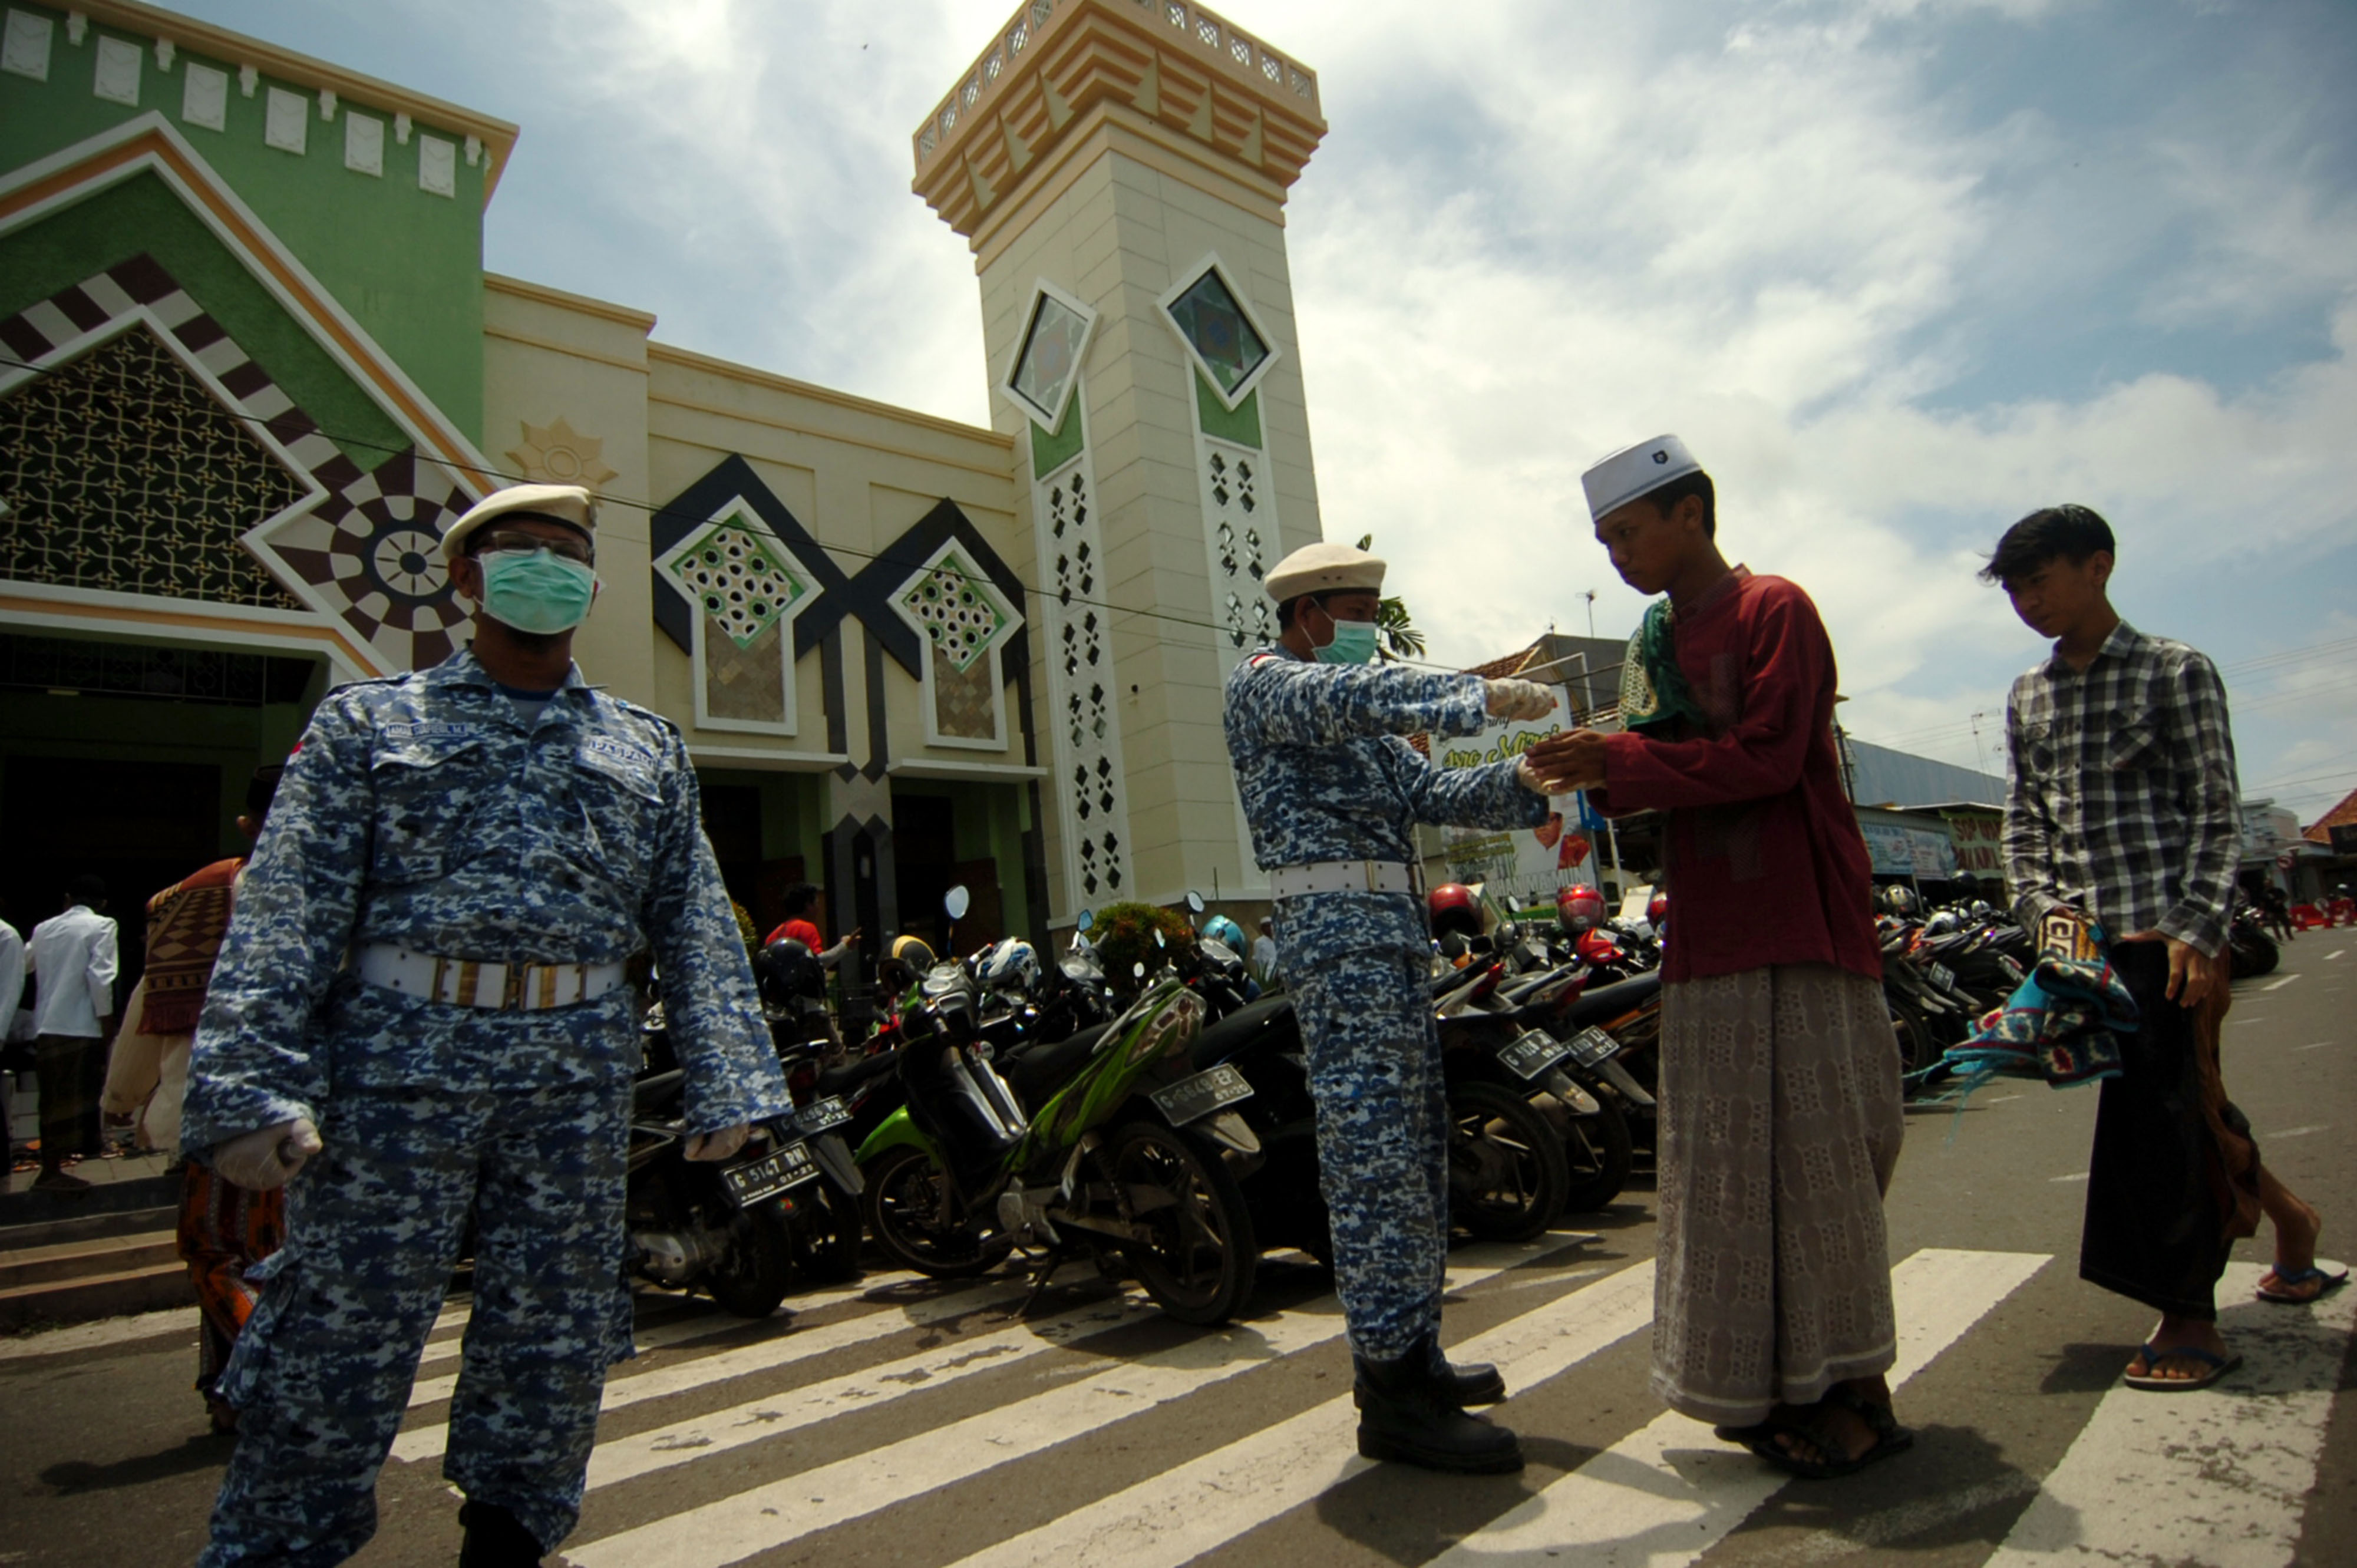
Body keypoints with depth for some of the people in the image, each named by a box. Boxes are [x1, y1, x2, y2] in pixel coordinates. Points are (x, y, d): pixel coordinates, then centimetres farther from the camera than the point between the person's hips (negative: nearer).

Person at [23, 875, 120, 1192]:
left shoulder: (44, 928, 11)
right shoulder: (101, 926, -6)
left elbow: (23, 966, 24)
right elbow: (100, 978, -14)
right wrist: (106, 1024, -7)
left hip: (45, 1027, 6)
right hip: (80, 1028, -6)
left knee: (53, 1100, 14)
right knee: (75, 1102, 0)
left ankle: (51, 1166, 21)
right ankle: (52, 1171, 1)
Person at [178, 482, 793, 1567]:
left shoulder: (647, 748, 14)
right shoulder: (370, 721, 9)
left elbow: (696, 928, 9)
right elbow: (287, 911, -1)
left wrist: (726, 1084, 1)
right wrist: (249, 1089, -12)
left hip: (577, 1067, 3)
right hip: (400, 1050, -2)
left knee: (552, 1340, 11)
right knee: (341, 1329, 4)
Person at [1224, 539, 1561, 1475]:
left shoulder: (1362, 724, 27)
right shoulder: (1264, 682, 1)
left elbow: (1431, 794, 15)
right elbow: (1350, 696, -19)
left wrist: (1523, 781, 0)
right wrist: (1478, 697, -24)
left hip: (1392, 934, 10)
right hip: (1340, 930, -9)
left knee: (1415, 1149, 12)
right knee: (1375, 1152, -10)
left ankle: (1413, 1356, 22)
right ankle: (1392, 1394, -5)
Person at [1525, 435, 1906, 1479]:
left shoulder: (1773, 611, -5)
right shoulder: (1654, 646, 18)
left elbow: (1767, 756, -16)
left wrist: (1621, 761, -16)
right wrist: (1600, 777, 0)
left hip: (1801, 925, -7)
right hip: (1709, 941, 7)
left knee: (1816, 1154, -1)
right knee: (1727, 1166, 9)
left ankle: (1854, 1391, 13)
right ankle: (1770, 1390, 21)